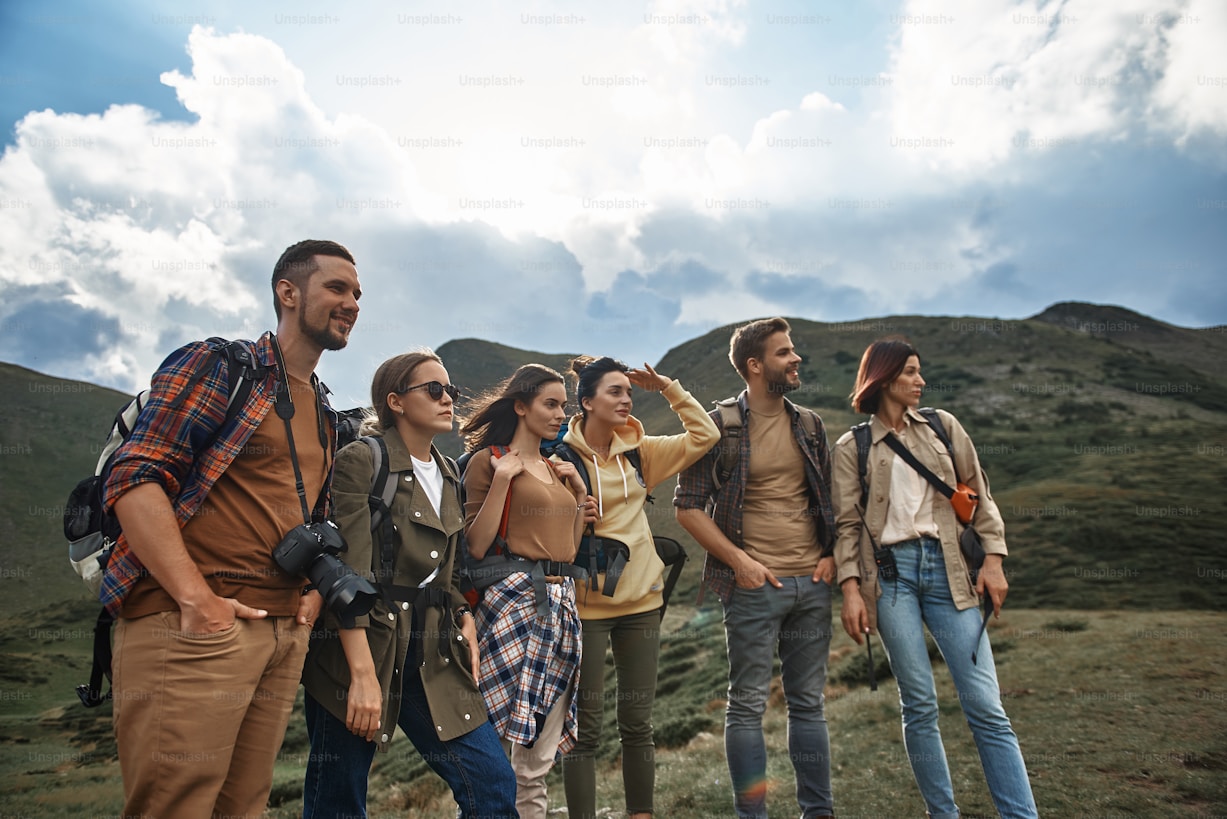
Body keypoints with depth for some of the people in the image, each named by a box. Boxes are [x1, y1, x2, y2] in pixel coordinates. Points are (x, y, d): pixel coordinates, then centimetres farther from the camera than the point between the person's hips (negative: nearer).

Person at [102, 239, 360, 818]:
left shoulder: (325, 416, 21)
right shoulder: (217, 366, -2)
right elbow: (134, 479, -12)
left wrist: (315, 591, 8)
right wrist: (196, 599, -19)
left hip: (285, 633, 7)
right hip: (193, 628, -7)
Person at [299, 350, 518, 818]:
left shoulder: (448, 474, 15)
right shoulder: (361, 460, -7)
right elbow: (349, 573, -15)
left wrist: (464, 618, 4)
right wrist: (363, 672, -21)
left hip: (433, 655, 6)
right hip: (363, 645, -6)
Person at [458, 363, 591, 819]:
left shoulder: (557, 469, 18)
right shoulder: (489, 460, -3)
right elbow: (476, 546, -12)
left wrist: (580, 491, 12)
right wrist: (503, 478, -16)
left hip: (560, 601, 7)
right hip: (513, 597, -7)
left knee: (540, 759, 12)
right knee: (502, 750, -4)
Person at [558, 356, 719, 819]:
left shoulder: (639, 452, 7)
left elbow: (705, 435, 5)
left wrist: (666, 386, 1)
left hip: (641, 599, 4)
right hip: (586, 604, -4)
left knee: (637, 722, 13)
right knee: (586, 725, 4)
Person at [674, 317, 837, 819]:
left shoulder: (809, 425, 11)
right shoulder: (721, 425, -5)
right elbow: (688, 507, -6)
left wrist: (830, 555, 4)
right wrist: (740, 561, -11)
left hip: (812, 584, 5)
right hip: (754, 585, -4)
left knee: (808, 702, 12)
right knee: (748, 704, 3)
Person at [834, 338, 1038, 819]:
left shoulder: (943, 426, 12)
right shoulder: (852, 446, 6)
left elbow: (980, 495, 12)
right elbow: (848, 523, 2)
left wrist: (993, 559, 2)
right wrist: (851, 589, -7)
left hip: (946, 568, 2)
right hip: (891, 571, -2)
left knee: (985, 704, -3)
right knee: (919, 704, 1)